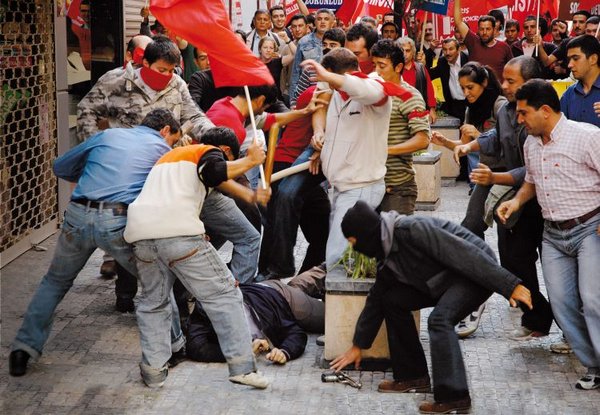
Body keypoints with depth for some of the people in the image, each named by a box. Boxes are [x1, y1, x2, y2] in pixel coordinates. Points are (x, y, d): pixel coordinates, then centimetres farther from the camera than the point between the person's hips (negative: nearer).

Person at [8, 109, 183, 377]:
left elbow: (61, 167, 30)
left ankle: (24, 348, 18)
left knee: (55, 281, 23)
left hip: (78, 216, 3)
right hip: (119, 222, -3)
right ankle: (171, 346, 22)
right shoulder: (163, 150, 16)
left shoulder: (107, 135, 25)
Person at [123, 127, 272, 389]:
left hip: (139, 230, 6)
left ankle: (153, 370, 12)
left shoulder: (169, 156, 39)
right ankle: (241, 365, -4)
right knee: (223, 294, 1)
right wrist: (249, 161, 5)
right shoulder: (209, 152, 16)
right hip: (179, 230, -6)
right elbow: (213, 173, -7)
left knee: (152, 303, 20)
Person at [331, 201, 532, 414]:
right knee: (392, 300, 6)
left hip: (477, 271, -9)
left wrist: (510, 285, -30)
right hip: (447, 278, 10)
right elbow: (375, 300, 17)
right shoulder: (387, 255, 5)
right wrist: (357, 345, 23)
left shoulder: (411, 229, -25)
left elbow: (465, 252, -28)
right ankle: (412, 376, 11)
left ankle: (454, 397, -28)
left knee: (439, 319, -29)